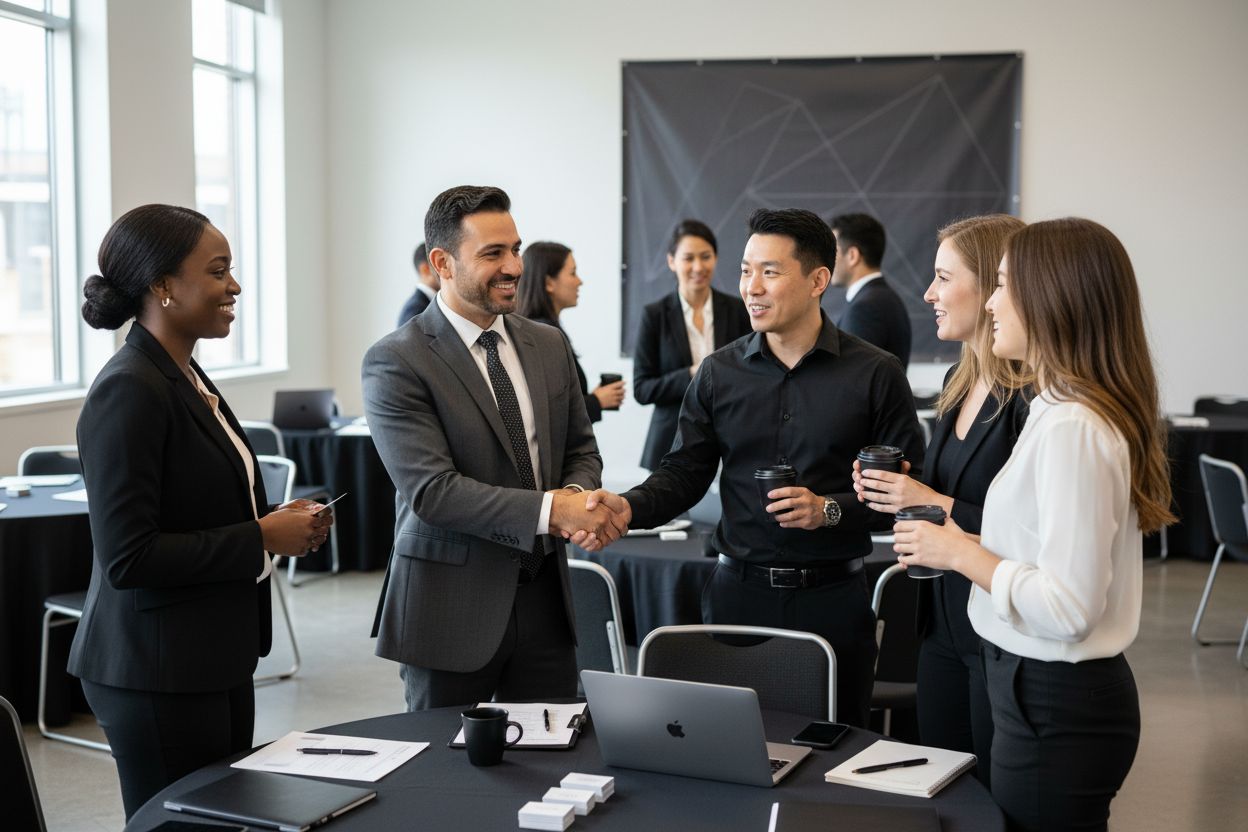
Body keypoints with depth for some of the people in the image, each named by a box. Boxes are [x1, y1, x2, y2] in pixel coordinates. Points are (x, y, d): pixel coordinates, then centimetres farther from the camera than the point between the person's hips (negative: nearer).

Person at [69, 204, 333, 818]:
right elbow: (127, 557, -23)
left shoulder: (187, 378, 12)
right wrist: (260, 539, -18)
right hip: (156, 674, -10)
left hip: (215, 662, 10)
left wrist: (276, 521, 4)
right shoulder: (129, 391, -18)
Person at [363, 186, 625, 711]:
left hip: (544, 595, 5)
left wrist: (577, 494, -10)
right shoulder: (395, 362, -11)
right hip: (451, 605, -5)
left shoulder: (550, 346, 8)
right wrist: (551, 509, -25)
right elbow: (431, 491, -19)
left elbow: (581, 450, 14)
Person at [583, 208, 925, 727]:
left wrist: (830, 510, -18)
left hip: (832, 599, -2)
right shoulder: (719, 372, 5)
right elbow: (685, 471, 6)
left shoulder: (874, 374, -2)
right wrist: (630, 506, -13)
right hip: (738, 591, 2)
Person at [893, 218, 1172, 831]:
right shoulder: (1069, 410, 8)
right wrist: (960, 536, 12)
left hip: (1056, 708, -10)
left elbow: (1069, 607, -26)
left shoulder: (1071, 427, -22)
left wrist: (960, 553, -15)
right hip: (1053, 689, 10)